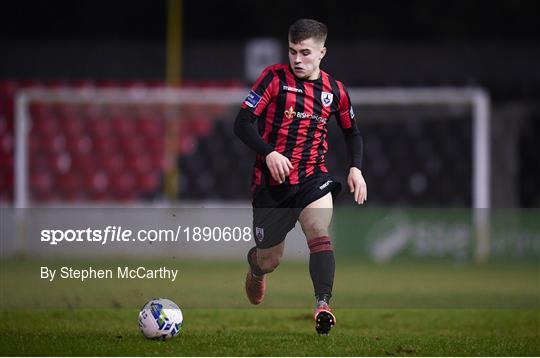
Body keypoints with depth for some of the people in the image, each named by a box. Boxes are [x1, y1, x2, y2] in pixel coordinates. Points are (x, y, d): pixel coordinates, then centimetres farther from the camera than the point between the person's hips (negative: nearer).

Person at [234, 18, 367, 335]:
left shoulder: (334, 90, 5)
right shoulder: (275, 78, -5)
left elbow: (352, 131, 22)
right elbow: (242, 123, -9)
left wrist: (356, 169, 5)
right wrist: (268, 153, -25)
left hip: (312, 177, 1)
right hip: (271, 183, -1)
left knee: (320, 233, -29)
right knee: (270, 261, 11)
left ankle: (323, 305, -37)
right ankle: (256, 265, 48)